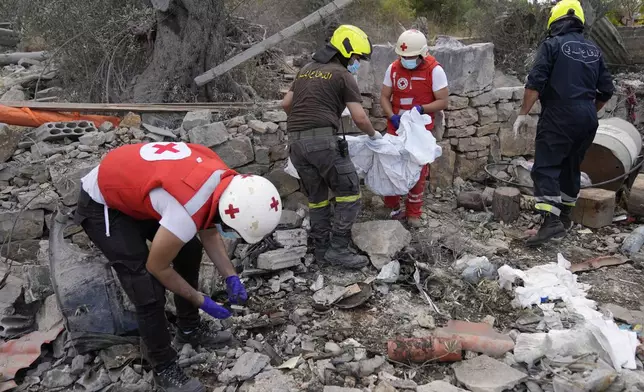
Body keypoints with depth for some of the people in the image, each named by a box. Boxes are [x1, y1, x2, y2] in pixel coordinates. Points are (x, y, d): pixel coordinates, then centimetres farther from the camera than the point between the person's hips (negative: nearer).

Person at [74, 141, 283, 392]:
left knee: (190, 250, 13)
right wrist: (200, 300, -6)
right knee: (149, 294, -10)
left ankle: (189, 329, 31)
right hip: (101, 205, -8)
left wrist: (231, 277, -1)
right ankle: (165, 370, 12)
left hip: (129, 183, 9)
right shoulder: (186, 215, -38)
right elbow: (157, 267, -18)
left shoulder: (222, 179, -14)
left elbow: (208, 231, 5)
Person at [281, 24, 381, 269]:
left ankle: (321, 248, 21)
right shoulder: (343, 75, 2)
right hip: (323, 140, -7)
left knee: (317, 197, 16)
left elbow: (286, 104, 24)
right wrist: (374, 135, 16)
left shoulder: (307, 69, 21)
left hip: (296, 141, 7)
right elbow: (360, 118, -3)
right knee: (349, 193, 2)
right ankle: (338, 249, 1)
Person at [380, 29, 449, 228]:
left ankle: (413, 212, 22)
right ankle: (393, 205, 25)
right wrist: (392, 117, -16)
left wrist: (421, 109, -26)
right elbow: (384, 97, 2)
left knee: (418, 171, 7)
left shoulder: (434, 70, -12)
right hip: (396, 127, 2)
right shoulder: (393, 68, -3)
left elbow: (443, 101, -10)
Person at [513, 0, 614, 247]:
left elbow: (535, 83, -13)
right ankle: (565, 217, 30)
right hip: (587, 121, 7)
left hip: (558, 118, -7)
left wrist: (523, 114, -8)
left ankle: (551, 221, -21)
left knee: (546, 168, -9)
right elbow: (607, 90, 17)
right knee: (571, 167, 19)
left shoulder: (552, 45, -4)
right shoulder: (593, 50, 15)